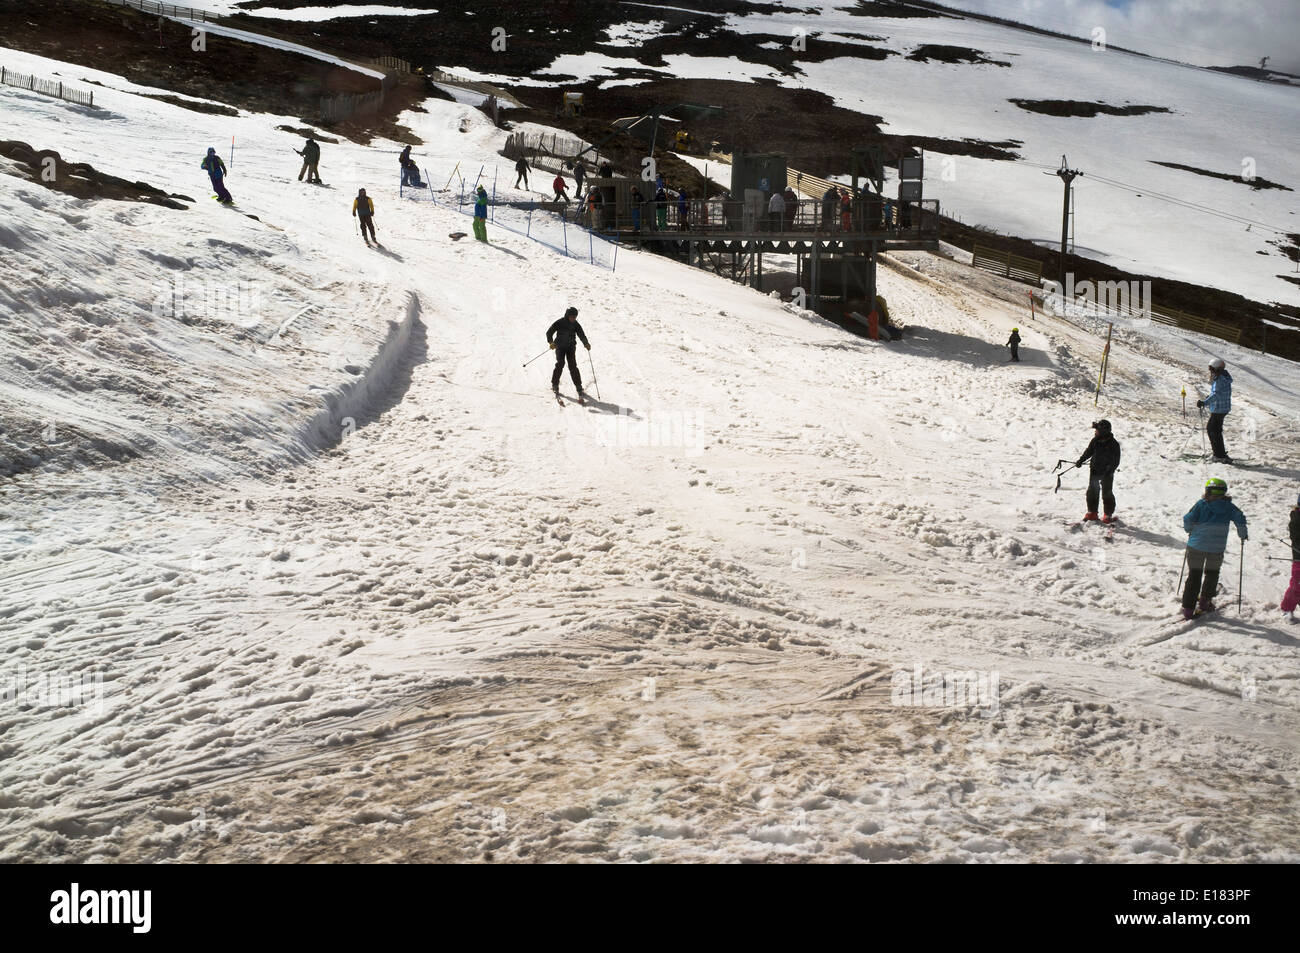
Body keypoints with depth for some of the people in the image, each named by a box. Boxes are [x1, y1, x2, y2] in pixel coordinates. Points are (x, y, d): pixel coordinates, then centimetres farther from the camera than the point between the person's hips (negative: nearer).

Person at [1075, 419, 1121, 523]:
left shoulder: (1113, 444, -15)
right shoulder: (1095, 441, 0)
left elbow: (1116, 460, -14)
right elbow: (1089, 451, 15)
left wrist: (1110, 470, -24)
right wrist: (1081, 460, 6)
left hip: (1106, 473, -5)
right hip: (1094, 471, 5)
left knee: (1106, 493, 2)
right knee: (1092, 491, 10)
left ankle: (1108, 514, 14)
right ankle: (1092, 512, 23)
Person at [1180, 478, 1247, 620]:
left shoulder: (1201, 504, -2)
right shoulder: (1229, 506, 2)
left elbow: (1188, 519, -5)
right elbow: (1240, 519, 1)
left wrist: (1189, 530, 16)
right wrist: (1243, 535, 19)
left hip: (1196, 545, 0)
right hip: (1216, 548, 0)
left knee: (1194, 575, 9)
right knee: (1212, 573, 23)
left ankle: (1188, 608, 5)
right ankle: (1205, 601, 17)